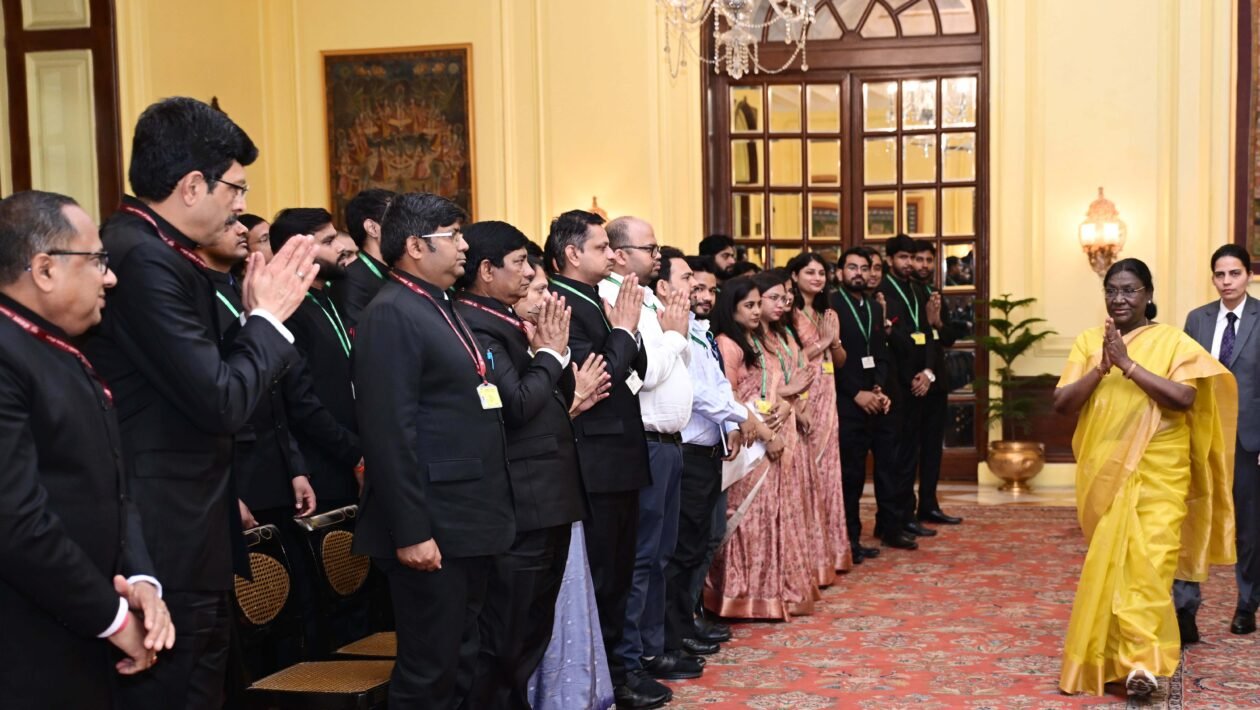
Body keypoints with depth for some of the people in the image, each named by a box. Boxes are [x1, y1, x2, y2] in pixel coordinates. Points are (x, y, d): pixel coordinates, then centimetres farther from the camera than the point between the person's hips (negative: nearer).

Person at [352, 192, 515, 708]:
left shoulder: (441, 308, 16)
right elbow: (390, 433, -20)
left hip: (471, 522, 10)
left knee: (462, 665, 17)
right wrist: (411, 531, -23)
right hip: (432, 528, -10)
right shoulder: (390, 314, -14)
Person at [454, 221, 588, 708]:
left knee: (532, 632, 18)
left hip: (547, 499, 10)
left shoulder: (506, 321, 15)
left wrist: (552, 350, 0)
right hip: (519, 505, -10)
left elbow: (557, 398, 17)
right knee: (504, 639, -2)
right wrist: (550, 353, -9)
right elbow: (515, 404, -23)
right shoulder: (474, 325, -15)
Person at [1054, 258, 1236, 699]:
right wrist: (1102, 368, -16)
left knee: (1148, 562, -11)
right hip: (1104, 472, 3)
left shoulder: (1173, 341, -2)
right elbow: (1061, 404, -2)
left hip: (1158, 474, -3)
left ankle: (1141, 661, -11)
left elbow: (1184, 398, -16)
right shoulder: (1088, 341, 6)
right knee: (1109, 562, 8)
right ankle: (1114, 654, 23)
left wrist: (1128, 364, -19)